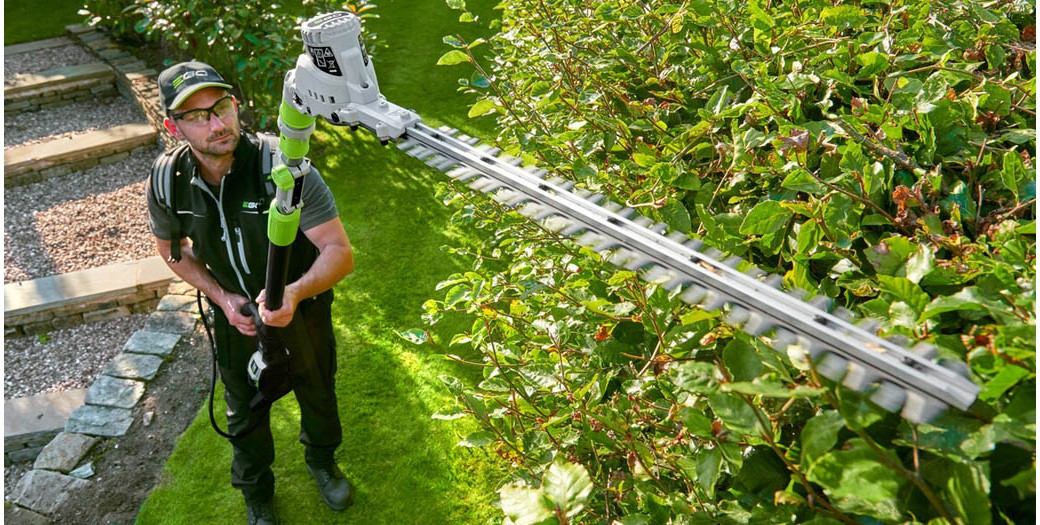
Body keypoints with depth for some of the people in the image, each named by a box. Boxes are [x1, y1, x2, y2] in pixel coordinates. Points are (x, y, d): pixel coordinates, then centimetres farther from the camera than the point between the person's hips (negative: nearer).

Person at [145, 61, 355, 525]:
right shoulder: (167, 179, -20)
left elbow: (339, 252, -33)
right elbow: (173, 248, 0)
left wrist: (295, 293, -50)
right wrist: (222, 297, -13)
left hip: (303, 304, -2)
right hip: (235, 311, 2)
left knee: (318, 391, 23)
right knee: (245, 408, 21)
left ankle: (322, 461, 57)